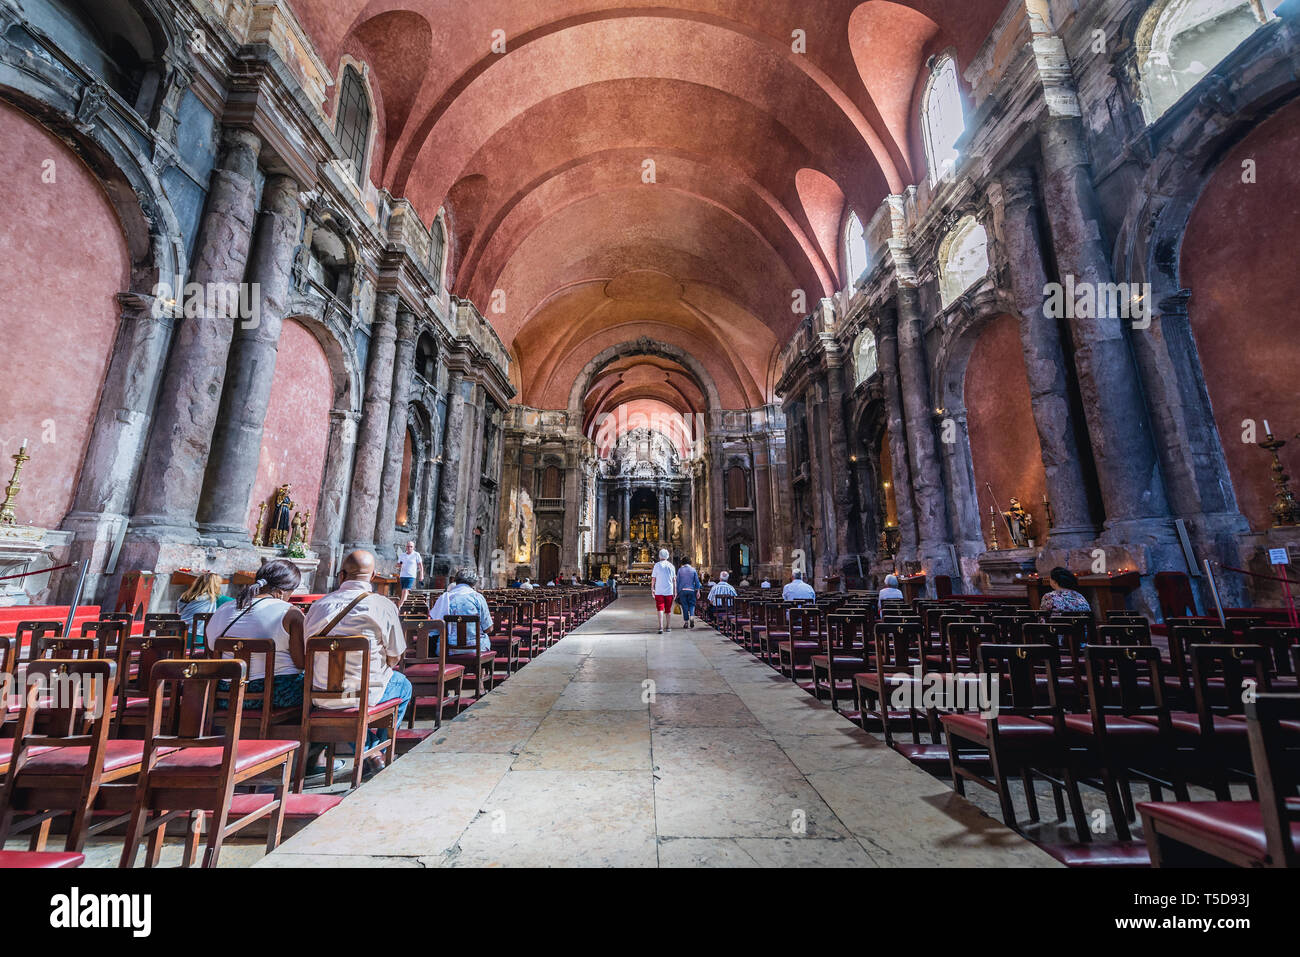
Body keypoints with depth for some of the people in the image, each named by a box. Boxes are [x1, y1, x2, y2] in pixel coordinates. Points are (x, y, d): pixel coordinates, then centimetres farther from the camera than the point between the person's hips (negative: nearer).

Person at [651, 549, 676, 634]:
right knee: (668, 610, 13)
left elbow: (653, 578, -2)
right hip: (669, 591, 2)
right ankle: (668, 627, 20)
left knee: (660, 609, -3)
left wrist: (652, 588, 9)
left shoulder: (657, 565, -2)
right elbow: (674, 580, 6)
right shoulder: (671, 566, 4)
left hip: (659, 591, -2)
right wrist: (675, 591, 11)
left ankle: (661, 627, -13)